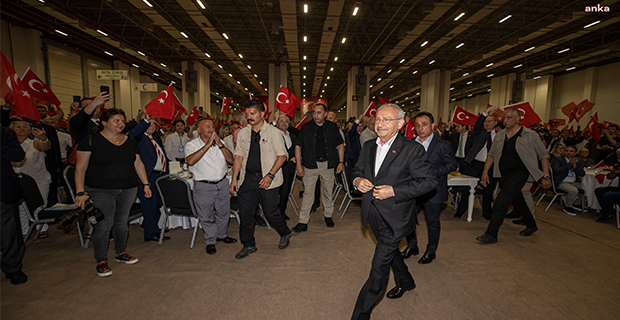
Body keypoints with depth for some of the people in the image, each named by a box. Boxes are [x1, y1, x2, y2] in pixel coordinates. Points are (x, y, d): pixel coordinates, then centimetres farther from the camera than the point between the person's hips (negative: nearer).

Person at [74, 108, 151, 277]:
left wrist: (146, 184, 9)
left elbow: (138, 164, 14)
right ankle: (101, 262, 14)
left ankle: (121, 253, 29)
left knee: (122, 222, 11)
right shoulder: (91, 141, -2)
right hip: (101, 191, -4)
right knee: (103, 225, -3)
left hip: (128, 189, 4)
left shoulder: (130, 142, 11)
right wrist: (81, 192, -11)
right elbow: (81, 168, -4)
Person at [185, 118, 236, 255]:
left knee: (223, 212, 16)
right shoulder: (192, 144, -5)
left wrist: (220, 144, -13)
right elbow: (191, 161, -25)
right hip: (204, 186, -4)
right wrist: (208, 144, -25)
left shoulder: (219, 141, 8)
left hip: (222, 183, 4)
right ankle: (210, 241, 26)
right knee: (206, 215, 7)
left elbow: (230, 159, -1)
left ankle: (222, 235, 39)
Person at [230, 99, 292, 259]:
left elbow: (282, 156, -7)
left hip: (266, 180, -4)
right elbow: (238, 156, 12)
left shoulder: (273, 132, -5)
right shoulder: (242, 133, 9)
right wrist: (234, 178, 5)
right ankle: (249, 245, 26)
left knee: (271, 212, 1)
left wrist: (270, 176, -16)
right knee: (245, 213, 7)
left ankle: (285, 234, 30)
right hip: (247, 178, 5)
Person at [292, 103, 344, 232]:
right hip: (310, 165, -1)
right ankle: (303, 222, 5)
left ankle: (328, 216, 31)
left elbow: (340, 145, 10)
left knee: (328, 192, 11)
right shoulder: (306, 127, 2)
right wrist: (299, 165, -5)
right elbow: (298, 146, 2)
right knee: (308, 192, -2)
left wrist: (341, 162, 2)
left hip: (328, 165, 1)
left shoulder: (333, 127, 6)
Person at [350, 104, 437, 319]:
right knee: (390, 251, 29)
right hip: (374, 214, 7)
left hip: (395, 218, -7)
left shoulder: (412, 149, -15)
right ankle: (405, 282, 58)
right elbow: (358, 169, 14)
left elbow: (430, 180, -14)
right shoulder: (368, 147, 3)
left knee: (378, 270, -3)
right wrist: (357, 180, -10)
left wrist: (394, 191, -23)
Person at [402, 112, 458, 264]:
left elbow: (453, 164, -8)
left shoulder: (442, 145, -9)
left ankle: (431, 251, 32)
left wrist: (433, 172, -19)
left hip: (433, 190, -4)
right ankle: (412, 246, 32)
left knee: (432, 221, 11)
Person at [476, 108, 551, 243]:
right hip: (503, 175, 6)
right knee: (517, 201, 21)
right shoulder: (499, 135, 6)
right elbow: (491, 155, 11)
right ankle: (531, 225, 44)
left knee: (501, 203, -15)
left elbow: (544, 156, -2)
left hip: (518, 173, -6)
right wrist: (485, 172, 4)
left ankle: (491, 234, -7)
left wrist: (546, 176, -5)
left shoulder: (530, 135, -7)